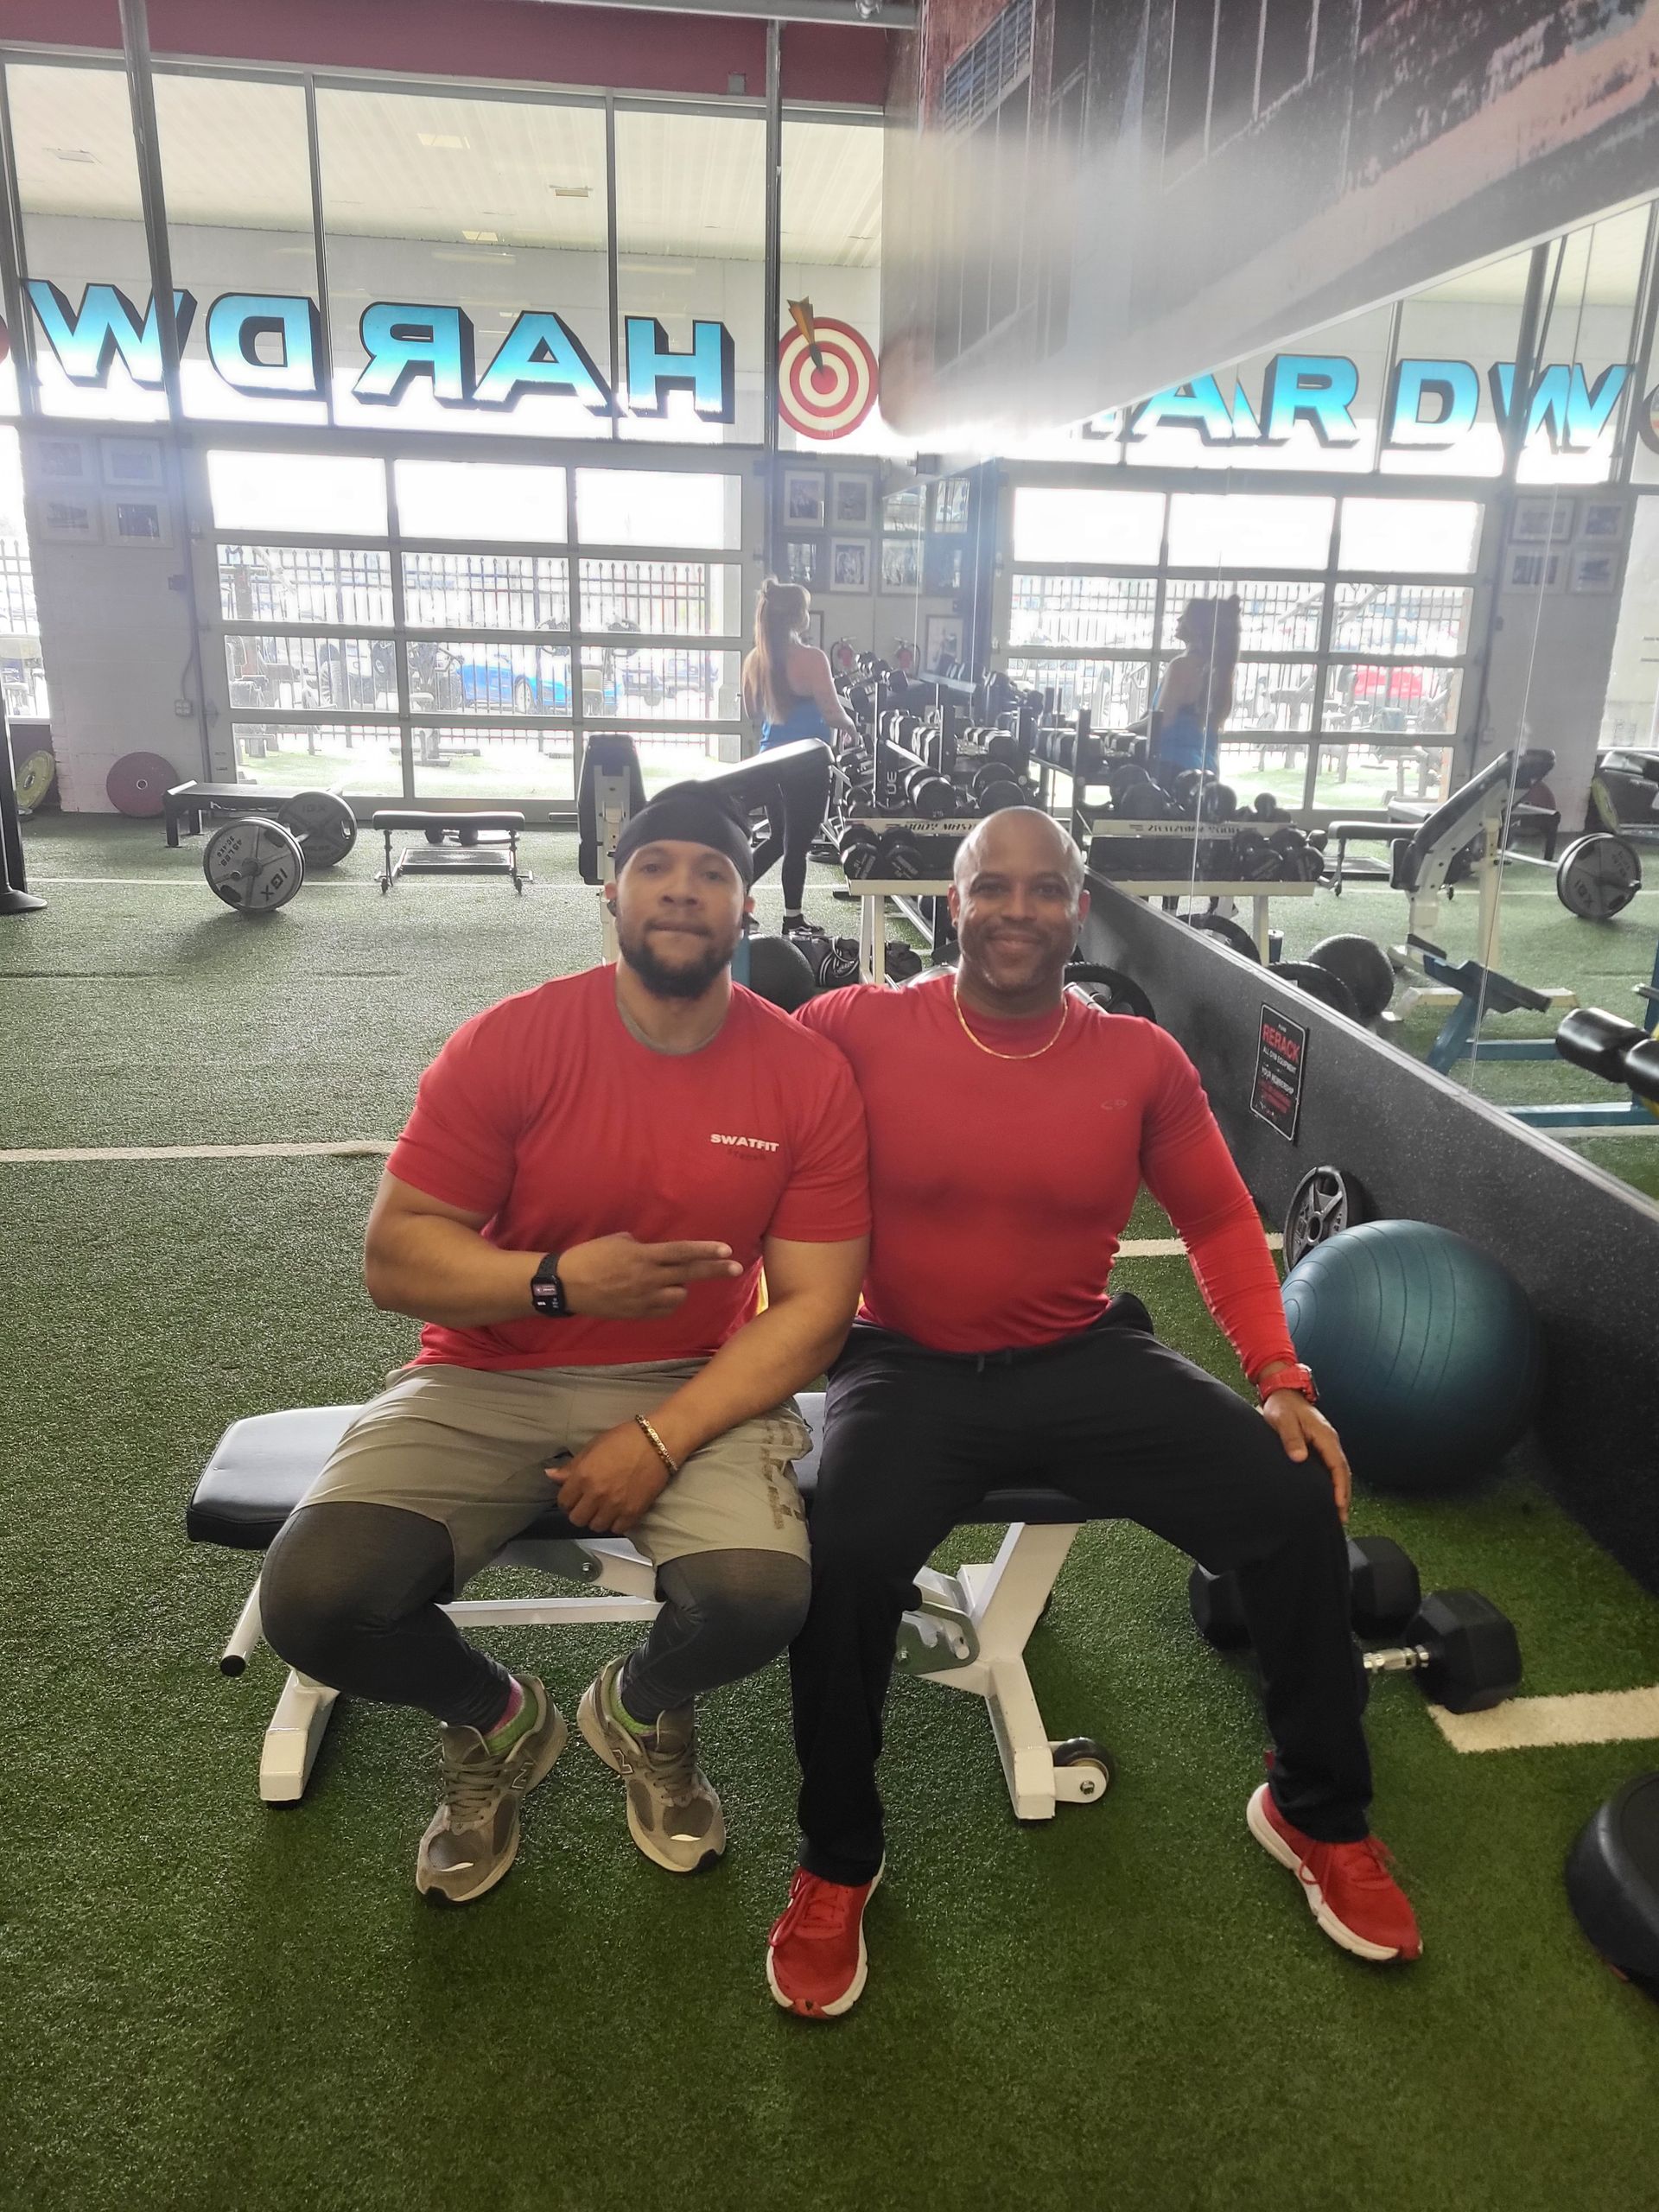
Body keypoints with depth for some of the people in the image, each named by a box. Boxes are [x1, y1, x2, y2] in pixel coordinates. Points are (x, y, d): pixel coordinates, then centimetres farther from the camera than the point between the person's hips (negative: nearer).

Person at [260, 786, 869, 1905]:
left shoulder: (810, 1075, -7)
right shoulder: (508, 1044, -9)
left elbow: (813, 1305, -7)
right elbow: (394, 1258, -7)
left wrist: (660, 1440, -18)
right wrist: (557, 1281, -24)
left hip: (697, 1385, 0)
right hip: (490, 1379, 1)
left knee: (758, 1596, -28)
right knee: (315, 1600, -21)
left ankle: (643, 1711, 13)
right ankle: (494, 1723, 16)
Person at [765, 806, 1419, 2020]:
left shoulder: (1143, 1059, 0)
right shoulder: (861, 1030, -9)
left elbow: (1221, 1223, 9)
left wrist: (1284, 1379, -2)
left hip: (1086, 1359, 3)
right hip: (908, 1368, -2)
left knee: (1300, 1498, -13)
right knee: (846, 1556, -30)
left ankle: (1318, 1812, 16)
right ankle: (836, 1863, 2)